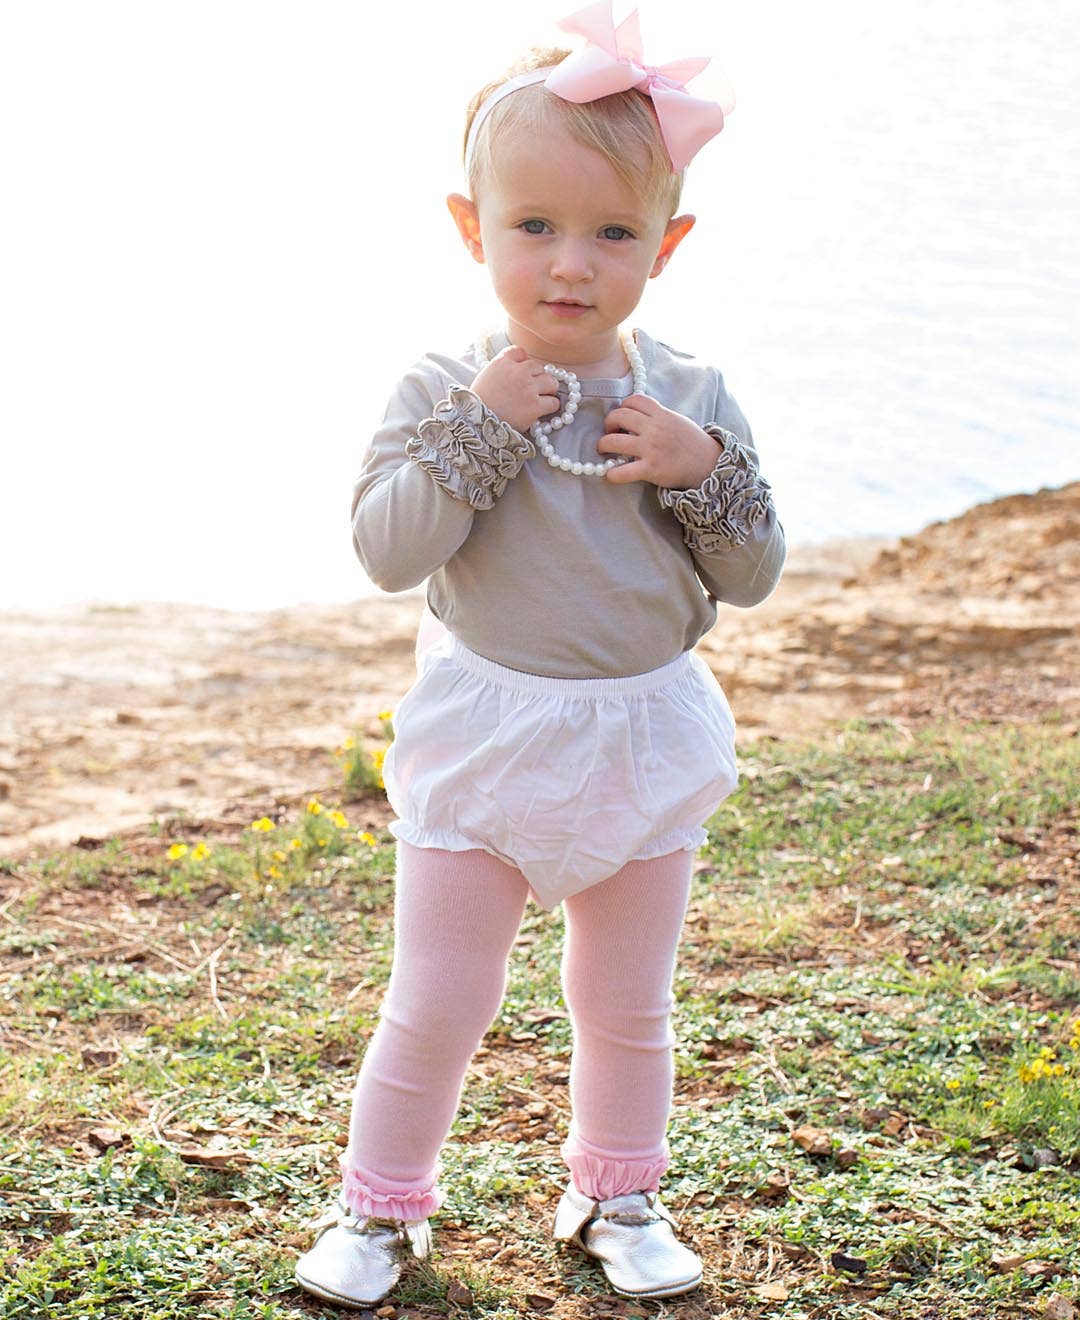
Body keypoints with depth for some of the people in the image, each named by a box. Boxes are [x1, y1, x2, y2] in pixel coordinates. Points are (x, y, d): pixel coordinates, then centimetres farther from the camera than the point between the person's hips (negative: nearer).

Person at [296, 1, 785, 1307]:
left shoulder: (689, 398, -4)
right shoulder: (444, 391, -9)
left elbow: (751, 575, -2)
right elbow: (385, 549, -20)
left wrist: (700, 469, -19)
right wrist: (475, 433, -27)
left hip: (644, 738, 2)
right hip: (483, 737, -2)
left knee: (627, 1007, 16)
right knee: (435, 1004, 6)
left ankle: (616, 1194, 37)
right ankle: (380, 1202, 26)